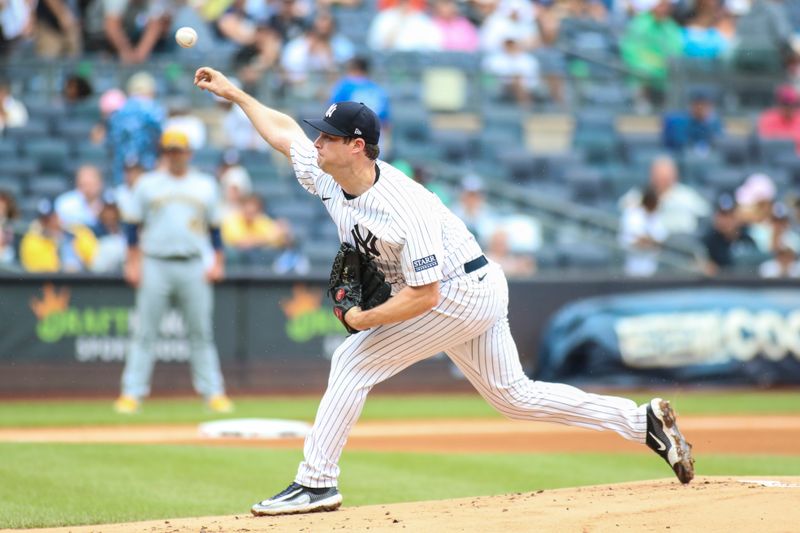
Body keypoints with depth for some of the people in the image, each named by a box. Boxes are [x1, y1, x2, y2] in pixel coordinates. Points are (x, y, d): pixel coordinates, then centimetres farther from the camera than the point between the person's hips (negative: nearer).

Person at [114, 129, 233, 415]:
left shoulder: (205, 185, 12)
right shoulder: (147, 184, 7)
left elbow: (215, 227, 13)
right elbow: (133, 225, 5)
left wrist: (218, 262, 3)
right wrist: (133, 263, -3)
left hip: (193, 267, 1)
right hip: (155, 265, -1)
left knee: (202, 332, 2)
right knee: (145, 332, -3)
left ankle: (213, 392, 5)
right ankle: (132, 393, -3)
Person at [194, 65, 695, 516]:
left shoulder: (406, 210, -31)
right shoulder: (327, 175, -7)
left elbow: (425, 296, -29)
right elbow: (283, 129, 11)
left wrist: (366, 319, -20)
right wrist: (235, 92, 13)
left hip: (462, 292, -9)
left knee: (355, 360, -12)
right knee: (515, 396, 14)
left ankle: (317, 482, -6)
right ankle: (644, 421, 15)